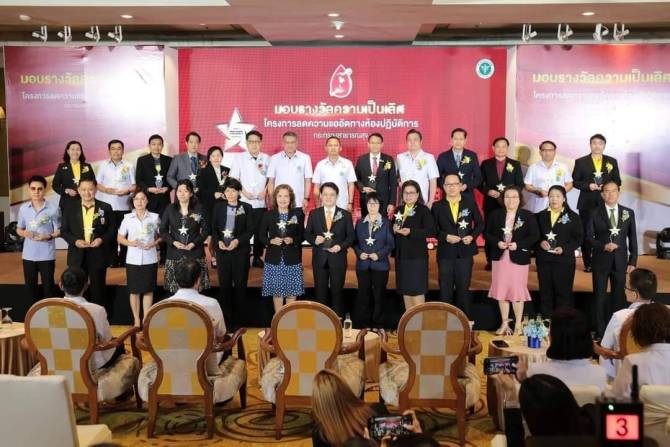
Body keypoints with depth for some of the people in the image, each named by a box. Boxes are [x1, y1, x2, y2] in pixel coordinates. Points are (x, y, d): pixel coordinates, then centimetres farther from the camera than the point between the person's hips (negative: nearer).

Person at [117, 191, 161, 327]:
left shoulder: (154, 217, 0)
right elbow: (120, 238, 7)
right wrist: (130, 243, -12)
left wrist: (154, 243, -11)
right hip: (133, 259, 0)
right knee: (134, 291, 6)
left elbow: (161, 235, 8)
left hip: (150, 259, 0)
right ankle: (136, 320, 16)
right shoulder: (127, 218, 1)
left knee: (148, 290, 5)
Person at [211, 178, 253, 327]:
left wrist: (238, 241, -17)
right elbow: (213, 228, 6)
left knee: (240, 283, 0)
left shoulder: (246, 208, 1)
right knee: (224, 283, 4)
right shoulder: (218, 207, 7)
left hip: (240, 250, -2)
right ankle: (227, 316, 11)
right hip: (222, 249, 2)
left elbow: (250, 230, -2)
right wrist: (218, 241, -11)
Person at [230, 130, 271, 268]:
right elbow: (234, 178, 1)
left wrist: (265, 191, -4)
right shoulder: (240, 158, 1)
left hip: (261, 202, 2)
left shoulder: (266, 158, 4)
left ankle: (257, 257, 17)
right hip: (244, 201, -1)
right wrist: (244, 192, -8)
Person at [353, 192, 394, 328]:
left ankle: (378, 324, 12)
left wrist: (379, 254, -14)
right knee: (363, 295, 4)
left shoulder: (386, 223, 2)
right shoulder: (360, 223, 10)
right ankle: (363, 324, 12)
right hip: (363, 264, 2)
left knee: (379, 295, 3)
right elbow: (355, 242, 11)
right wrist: (359, 253, -8)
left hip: (380, 264, -2)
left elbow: (391, 244, -1)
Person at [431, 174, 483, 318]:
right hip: (445, 252, 0)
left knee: (463, 288, 8)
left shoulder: (470, 202, 2)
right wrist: (446, 237, -15)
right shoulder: (437, 206, 1)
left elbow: (480, 223, 7)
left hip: (465, 252, 0)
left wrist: (473, 236, -10)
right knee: (445, 289, 5)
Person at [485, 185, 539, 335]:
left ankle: (518, 324, 17)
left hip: (519, 258, -3)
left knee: (517, 291, 4)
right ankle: (504, 323, 20)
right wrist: (497, 242, -12)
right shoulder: (495, 215, 4)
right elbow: (487, 233, 6)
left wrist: (518, 244, -18)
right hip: (500, 257, 3)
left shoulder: (528, 216, -4)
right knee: (501, 291, 7)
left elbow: (535, 236, -7)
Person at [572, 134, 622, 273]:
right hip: (587, 203, -1)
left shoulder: (612, 162, 10)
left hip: (605, 203, 1)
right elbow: (574, 181, 2)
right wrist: (588, 185, -14)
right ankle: (587, 264, 11)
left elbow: (617, 181, 9)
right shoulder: (581, 162, 5)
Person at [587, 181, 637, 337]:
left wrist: (633, 261, 1)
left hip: (620, 261, 1)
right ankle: (599, 331, 14)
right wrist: (603, 246, -18)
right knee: (599, 296, 5)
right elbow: (589, 237, -2)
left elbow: (632, 238, 5)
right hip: (600, 261, -1)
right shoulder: (595, 214, -1)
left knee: (618, 296, 7)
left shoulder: (628, 213, 4)